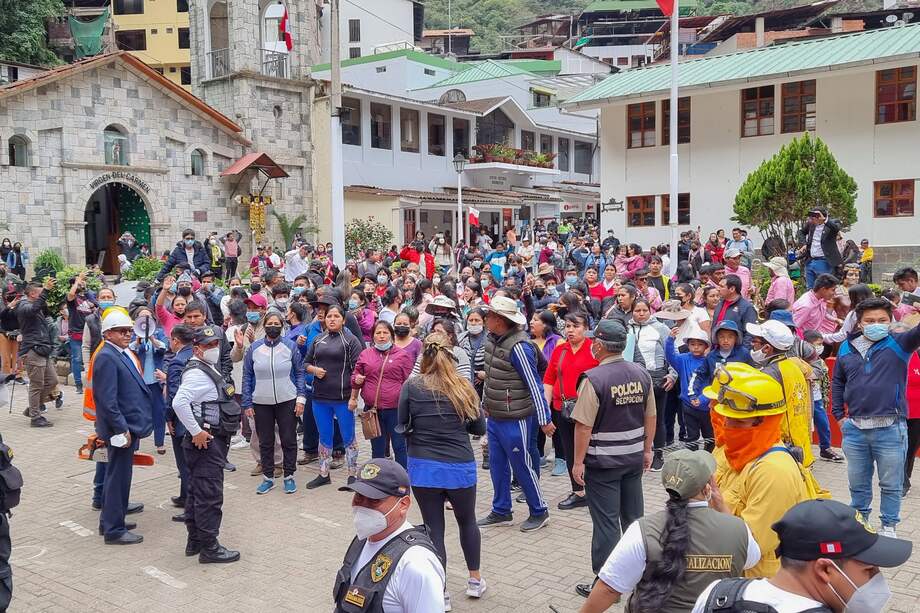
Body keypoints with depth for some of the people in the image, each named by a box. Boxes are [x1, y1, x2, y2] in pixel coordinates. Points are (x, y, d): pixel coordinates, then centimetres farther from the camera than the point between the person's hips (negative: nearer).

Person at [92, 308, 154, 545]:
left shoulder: (123, 354, 11)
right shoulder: (106, 357, -17)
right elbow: (107, 399, -22)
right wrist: (122, 429, -21)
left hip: (128, 424, 10)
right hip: (120, 427, -10)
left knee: (116, 475, 19)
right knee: (118, 477, -1)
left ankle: (110, 521, 32)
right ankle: (114, 530, 10)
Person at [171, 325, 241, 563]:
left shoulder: (208, 370, 15)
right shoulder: (198, 373, -18)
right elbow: (179, 402, -30)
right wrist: (197, 432, -25)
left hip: (210, 440, 11)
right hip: (206, 442, -11)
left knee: (196, 492, 16)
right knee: (210, 496, -5)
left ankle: (195, 541, 27)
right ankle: (209, 548, 2)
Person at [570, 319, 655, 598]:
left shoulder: (594, 379, -19)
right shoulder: (642, 374, -1)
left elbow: (584, 426, -18)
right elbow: (650, 416, 6)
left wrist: (578, 461, -10)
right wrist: (647, 450, 17)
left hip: (603, 461, -6)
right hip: (634, 457, 6)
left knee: (606, 523, 3)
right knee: (634, 516, 18)